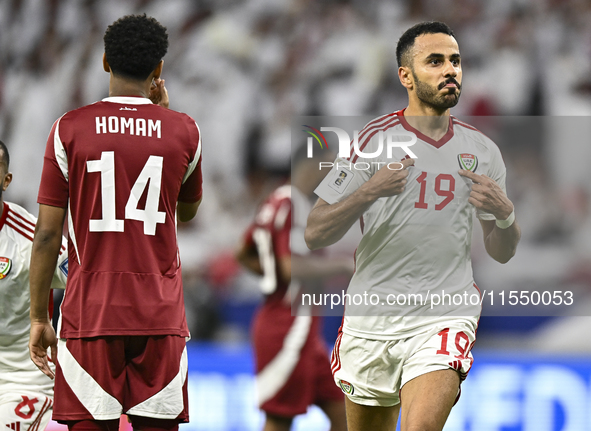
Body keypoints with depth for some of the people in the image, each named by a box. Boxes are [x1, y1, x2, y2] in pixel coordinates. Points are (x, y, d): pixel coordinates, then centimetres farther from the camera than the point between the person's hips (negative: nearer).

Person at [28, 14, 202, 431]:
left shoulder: (70, 128, -1)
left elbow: (47, 234, -1)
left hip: (90, 314, -1)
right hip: (160, 314, 1)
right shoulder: (183, 131, 3)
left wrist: (39, 318, 6)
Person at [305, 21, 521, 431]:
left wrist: (504, 214, -10)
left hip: (446, 316, 0)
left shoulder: (482, 151, 6)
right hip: (371, 318, 0)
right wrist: (368, 192, -21)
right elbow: (315, 235, -6)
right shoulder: (373, 140, -2)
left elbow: (502, 253, 12)